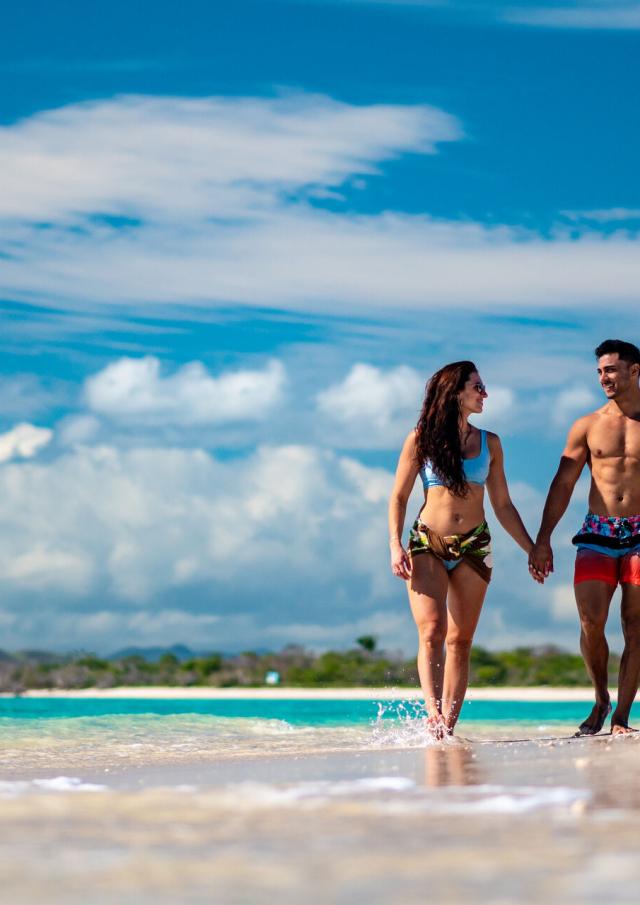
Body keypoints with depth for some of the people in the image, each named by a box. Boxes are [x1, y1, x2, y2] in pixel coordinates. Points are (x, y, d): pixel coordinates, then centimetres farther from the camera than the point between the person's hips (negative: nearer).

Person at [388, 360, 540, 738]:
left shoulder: (489, 443, 12)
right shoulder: (421, 439, 3)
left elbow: (503, 505, 16)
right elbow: (399, 497, 4)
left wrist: (533, 549, 10)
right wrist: (395, 546, -9)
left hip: (474, 547, 3)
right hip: (427, 544, -3)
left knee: (460, 640, -1)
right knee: (432, 632, -18)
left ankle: (449, 725, -2)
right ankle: (433, 714, -29)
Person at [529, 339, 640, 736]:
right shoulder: (587, 427, 10)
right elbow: (562, 485, 10)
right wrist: (543, 540, 4)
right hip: (597, 534, 1)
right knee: (591, 621, -11)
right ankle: (601, 700, 10)